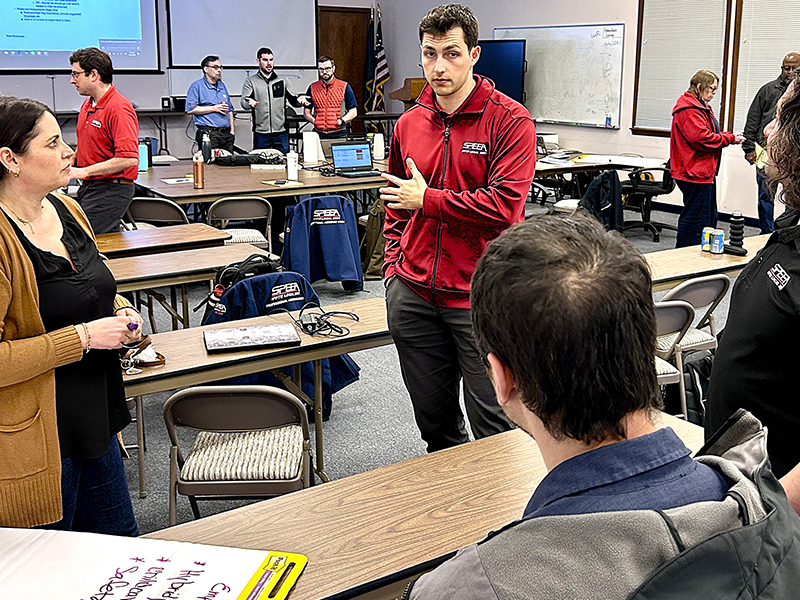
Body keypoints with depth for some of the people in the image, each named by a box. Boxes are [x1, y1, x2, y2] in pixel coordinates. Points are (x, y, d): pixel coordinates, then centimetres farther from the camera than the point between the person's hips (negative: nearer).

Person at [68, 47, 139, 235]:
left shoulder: (118, 109, -16)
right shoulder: (87, 104, 14)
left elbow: (129, 159, -25)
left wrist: (85, 171, -21)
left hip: (111, 190, -9)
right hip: (88, 187, 9)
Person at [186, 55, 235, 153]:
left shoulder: (222, 85, 20)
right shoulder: (197, 86, -2)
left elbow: (230, 109, 23)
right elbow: (190, 109, -12)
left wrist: (232, 130, 14)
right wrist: (214, 108, -11)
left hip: (226, 134, 7)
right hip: (208, 134, -6)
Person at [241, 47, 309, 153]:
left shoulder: (283, 81, 13)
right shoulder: (250, 81, 6)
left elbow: (292, 99, 12)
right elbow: (244, 102, -4)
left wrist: (298, 100, -13)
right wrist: (249, 103, -29)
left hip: (281, 133, 2)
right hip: (261, 134, -2)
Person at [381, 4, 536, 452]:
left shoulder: (510, 121, -9)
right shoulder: (409, 124, 9)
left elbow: (505, 205, -20)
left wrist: (427, 200, -12)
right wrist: (395, 264, 11)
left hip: (480, 296, -5)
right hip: (412, 294, 6)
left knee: (493, 424, 4)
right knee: (432, 415, 19)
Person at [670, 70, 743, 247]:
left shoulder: (702, 107, 20)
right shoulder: (689, 110, -17)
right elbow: (701, 139, -25)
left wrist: (729, 136, 8)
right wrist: (730, 138, -15)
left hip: (704, 172, 12)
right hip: (695, 173, -12)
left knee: (708, 218, 16)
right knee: (695, 219, -8)